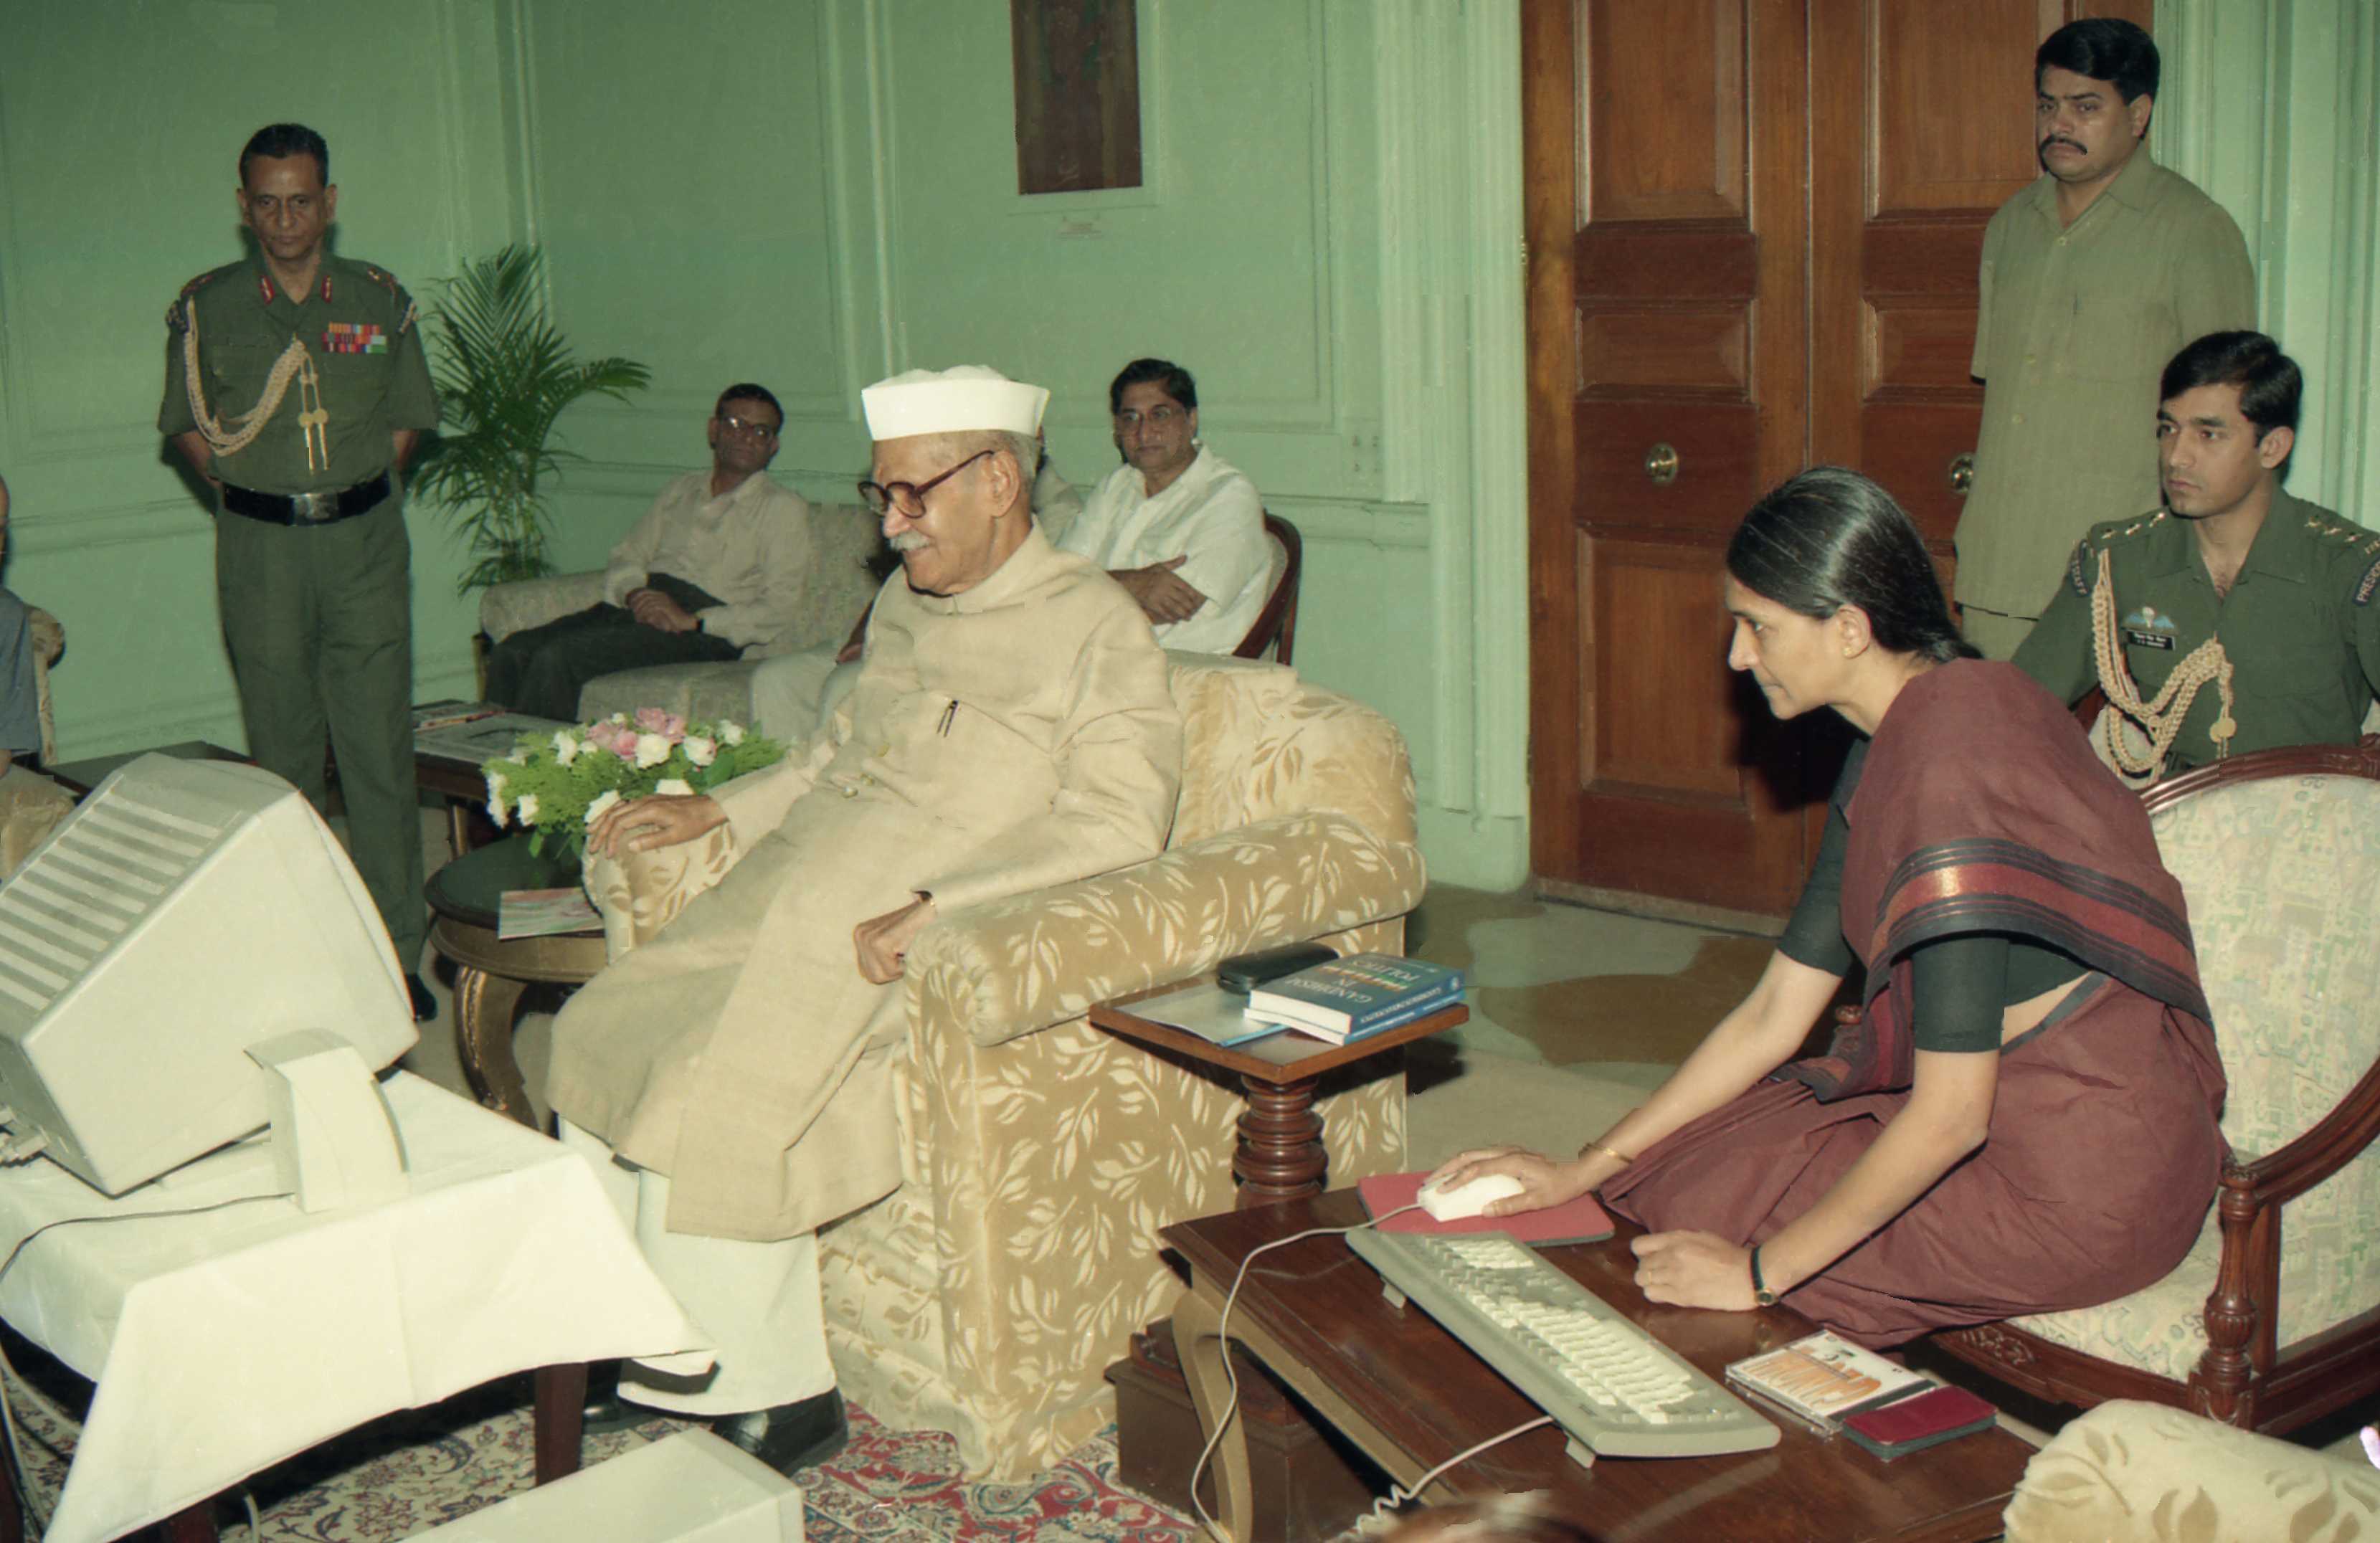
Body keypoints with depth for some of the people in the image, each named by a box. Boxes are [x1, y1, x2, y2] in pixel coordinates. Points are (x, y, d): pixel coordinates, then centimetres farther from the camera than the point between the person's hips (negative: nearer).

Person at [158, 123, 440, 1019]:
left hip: (365, 541, 0)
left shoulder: (381, 301, 6)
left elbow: (409, 417, 15)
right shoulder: (204, 308, 4)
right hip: (259, 549, 0)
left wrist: (360, 489, 5)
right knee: (281, 756, 6)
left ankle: (397, 955, 5)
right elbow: (186, 424, 12)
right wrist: (243, 490, 2)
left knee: (380, 752, -2)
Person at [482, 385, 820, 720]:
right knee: (510, 654, -19)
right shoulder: (682, 488, 26)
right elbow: (627, 555, 21)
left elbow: (779, 611, -4)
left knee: (556, 657, -27)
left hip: (704, 630, -6)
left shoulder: (783, 509, 7)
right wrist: (634, 594, -4)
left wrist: (691, 620, -15)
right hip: (637, 608, 6)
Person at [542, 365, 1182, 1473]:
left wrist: (937, 908, -28)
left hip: (896, 948, -8)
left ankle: (778, 1392, -5)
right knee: (600, 1031, -4)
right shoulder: (906, 601, 18)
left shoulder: (1096, 630, -7)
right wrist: (710, 810, 18)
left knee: (712, 1091, -23)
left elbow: (1117, 827, -18)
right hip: (781, 900, 8)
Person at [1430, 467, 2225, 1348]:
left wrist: (1760, 1273, -16)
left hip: (2079, 1187, -9)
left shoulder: (1952, 769, -26)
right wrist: (1583, 1168, 7)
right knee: (1672, 1151, 10)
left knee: (1700, 1200, -4)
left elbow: (1950, 1118, -26)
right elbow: (1774, 1014, 7)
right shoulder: (1896, 745, 5)